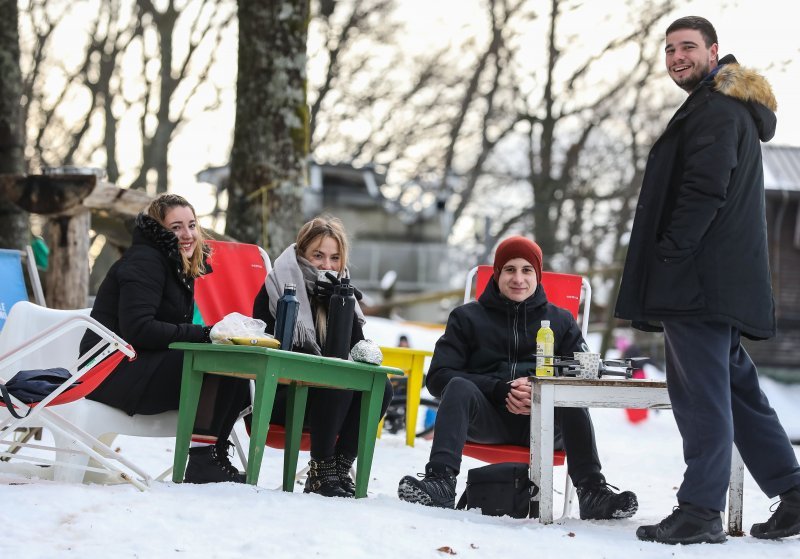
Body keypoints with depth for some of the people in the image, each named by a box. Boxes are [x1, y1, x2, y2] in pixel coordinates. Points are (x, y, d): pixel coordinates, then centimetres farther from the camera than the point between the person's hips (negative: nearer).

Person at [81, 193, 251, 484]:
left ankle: (215, 457, -6)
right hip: (114, 370, -9)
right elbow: (137, 329, -24)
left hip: (143, 365, 9)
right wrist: (202, 334, -22)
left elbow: (172, 330, 14)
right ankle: (202, 464, -25)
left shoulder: (178, 267, 18)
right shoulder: (143, 262, -12)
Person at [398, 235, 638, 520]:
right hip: (486, 417, 0)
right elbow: (439, 376, 2)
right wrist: (500, 390, -13)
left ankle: (591, 490, -35)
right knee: (459, 387, -31)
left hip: (539, 422, 1)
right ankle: (440, 481, -44)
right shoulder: (467, 317, 14)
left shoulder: (560, 321, 17)